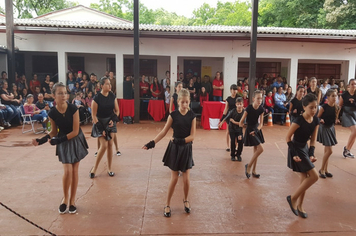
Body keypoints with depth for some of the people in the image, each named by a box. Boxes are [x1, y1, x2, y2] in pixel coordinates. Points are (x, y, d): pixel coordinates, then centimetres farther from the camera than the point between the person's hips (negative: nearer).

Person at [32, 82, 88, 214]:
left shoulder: (73, 109, -21)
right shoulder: (52, 113, -14)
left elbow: (75, 131, -19)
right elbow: (54, 131, 1)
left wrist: (58, 140, -25)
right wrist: (43, 139, -15)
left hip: (75, 140, -1)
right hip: (63, 143, 1)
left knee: (74, 171, 4)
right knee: (67, 171, -7)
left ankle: (72, 200, 18)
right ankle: (65, 198, 17)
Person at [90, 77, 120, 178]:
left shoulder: (112, 96, 0)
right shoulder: (97, 98, -13)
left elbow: (117, 110, 8)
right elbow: (94, 115, -11)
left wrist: (113, 119, -9)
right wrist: (100, 128, -15)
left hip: (110, 122, 4)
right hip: (100, 122, -4)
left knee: (110, 145, 2)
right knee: (104, 145, -13)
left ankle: (109, 169, 13)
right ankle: (95, 168, 5)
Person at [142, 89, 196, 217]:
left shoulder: (192, 116, -6)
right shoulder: (173, 115, -7)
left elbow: (192, 136, -9)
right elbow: (164, 132, -5)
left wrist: (181, 141, -26)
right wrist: (152, 142, -15)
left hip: (186, 149, 1)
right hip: (174, 148, -1)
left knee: (186, 179, 5)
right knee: (174, 179, 4)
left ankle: (186, 200, 33)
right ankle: (167, 204, 21)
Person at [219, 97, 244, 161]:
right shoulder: (233, 111, -19)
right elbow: (226, 117, -6)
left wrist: (234, 122, -19)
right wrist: (221, 123, -1)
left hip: (239, 129, 1)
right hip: (232, 128, -1)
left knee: (241, 141, -6)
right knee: (233, 141, -4)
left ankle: (238, 154, 15)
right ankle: (233, 155, 14)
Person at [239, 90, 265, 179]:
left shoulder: (261, 109, -5)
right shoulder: (249, 109, -21)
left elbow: (261, 124, -4)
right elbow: (241, 122, -15)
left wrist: (256, 130, -19)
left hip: (257, 129, 6)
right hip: (250, 129, -6)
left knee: (256, 150, 11)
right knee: (260, 149, -13)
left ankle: (253, 171, 23)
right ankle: (249, 166, 4)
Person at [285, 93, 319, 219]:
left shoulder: (316, 120, -1)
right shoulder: (299, 121, -22)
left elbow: (313, 139, 5)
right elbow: (288, 137, -16)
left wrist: (311, 154, -6)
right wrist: (294, 154, -20)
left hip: (305, 148, 8)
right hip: (296, 149, -7)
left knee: (305, 178, 11)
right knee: (314, 176, -11)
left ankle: (299, 205, 24)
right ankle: (293, 198, 3)